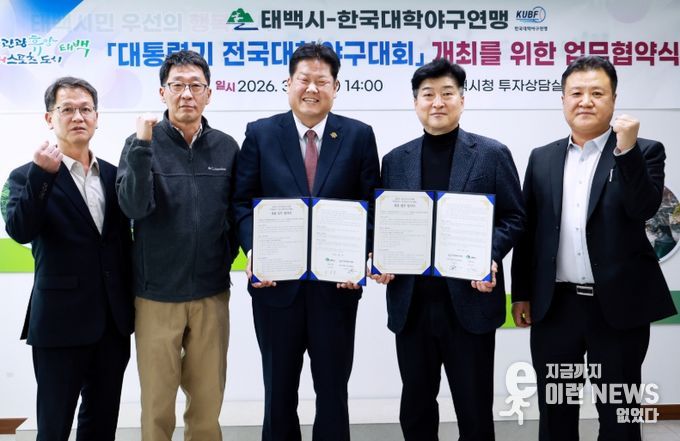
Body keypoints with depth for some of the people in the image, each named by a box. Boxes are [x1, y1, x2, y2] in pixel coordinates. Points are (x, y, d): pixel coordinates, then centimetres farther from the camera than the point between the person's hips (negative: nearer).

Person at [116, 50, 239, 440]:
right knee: (157, 401, 9)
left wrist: (228, 255, 0)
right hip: (157, 294, -2)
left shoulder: (226, 147, 3)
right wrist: (143, 145, -24)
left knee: (208, 400, 12)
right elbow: (134, 207, -17)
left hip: (212, 293, 2)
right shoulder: (142, 143, -3)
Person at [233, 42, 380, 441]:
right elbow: (243, 202, 0)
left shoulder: (359, 135, 2)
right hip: (277, 281, 0)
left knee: (333, 389, 13)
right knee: (279, 390, 15)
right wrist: (253, 251, -14)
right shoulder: (260, 134, 2)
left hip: (337, 283, 0)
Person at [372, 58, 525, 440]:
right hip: (411, 302, 3)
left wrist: (490, 257, -17)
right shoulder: (396, 160, 10)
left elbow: (514, 218, 0)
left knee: (475, 408, 9)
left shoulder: (493, 154, 1)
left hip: (470, 299, -3)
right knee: (416, 407, 15)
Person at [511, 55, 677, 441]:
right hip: (555, 305, 3)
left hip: (618, 305, -2)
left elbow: (644, 209, -15)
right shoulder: (542, 158, 9)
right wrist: (522, 293, 8)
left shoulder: (644, 152, 1)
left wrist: (626, 150, -23)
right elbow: (528, 230, 9)